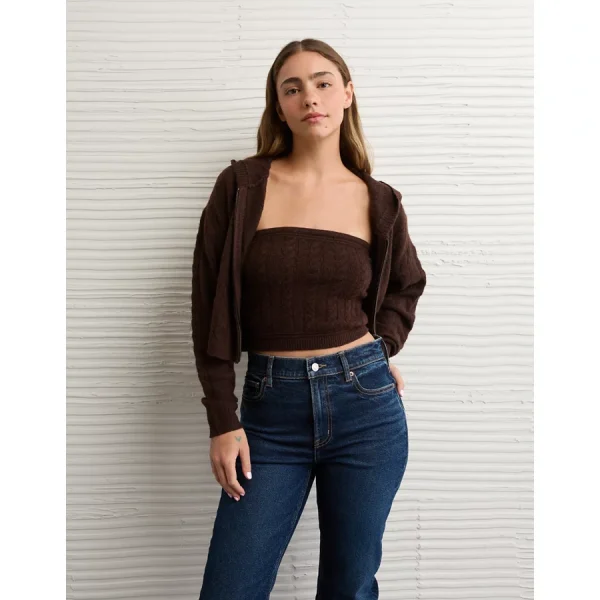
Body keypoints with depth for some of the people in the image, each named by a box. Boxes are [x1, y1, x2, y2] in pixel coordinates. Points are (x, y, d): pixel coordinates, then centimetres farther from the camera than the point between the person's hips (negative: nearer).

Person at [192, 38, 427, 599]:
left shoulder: (378, 201, 3)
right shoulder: (241, 186, -2)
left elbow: (406, 284, 23)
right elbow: (209, 306, -1)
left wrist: (382, 347, 6)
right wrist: (222, 420, -4)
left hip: (365, 404, 1)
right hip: (270, 411, -1)